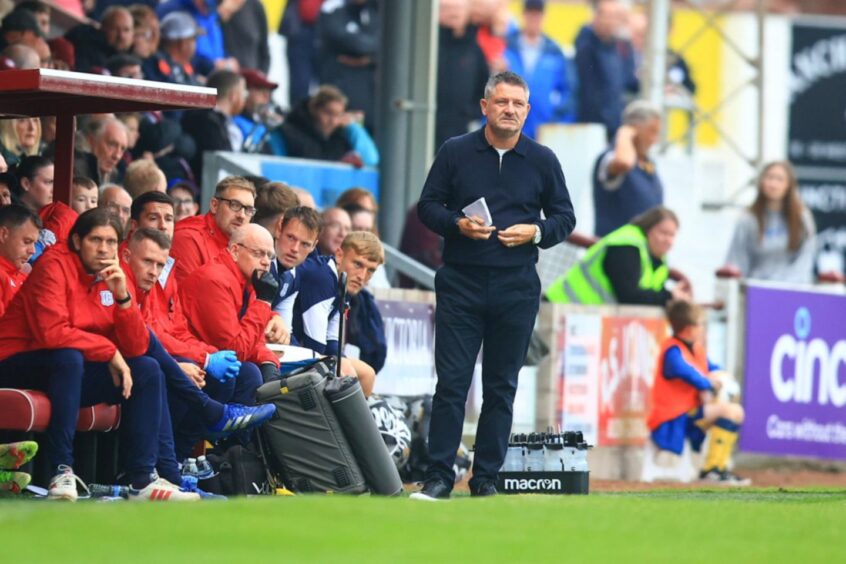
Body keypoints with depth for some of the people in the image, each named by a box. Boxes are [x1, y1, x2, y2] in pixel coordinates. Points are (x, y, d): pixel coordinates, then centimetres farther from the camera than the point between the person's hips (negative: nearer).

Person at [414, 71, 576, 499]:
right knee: (451, 380, -6)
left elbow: (565, 218, 11)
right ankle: (439, 476, -2)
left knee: (502, 385, 5)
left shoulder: (542, 160, 6)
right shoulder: (455, 152, 3)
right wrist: (458, 224, -13)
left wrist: (535, 232, -9)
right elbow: (427, 206, 6)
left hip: (516, 287, 1)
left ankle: (486, 477, 11)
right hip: (461, 283, -1)